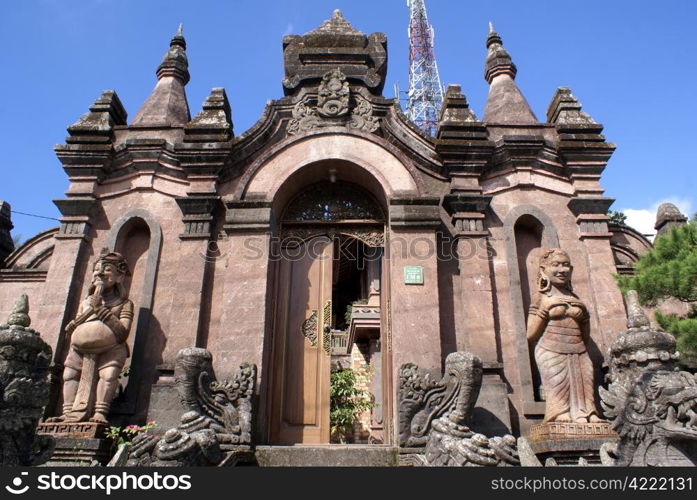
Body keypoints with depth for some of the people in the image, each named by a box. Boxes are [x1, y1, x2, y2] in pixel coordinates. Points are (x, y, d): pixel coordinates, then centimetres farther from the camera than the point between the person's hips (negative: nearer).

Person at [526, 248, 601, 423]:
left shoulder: (575, 299, 17)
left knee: (582, 393, -4)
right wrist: (544, 308, -6)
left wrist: (584, 316, 8)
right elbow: (531, 335, -1)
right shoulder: (541, 296, 5)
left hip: (578, 355, 4)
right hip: (552, 354, -4)